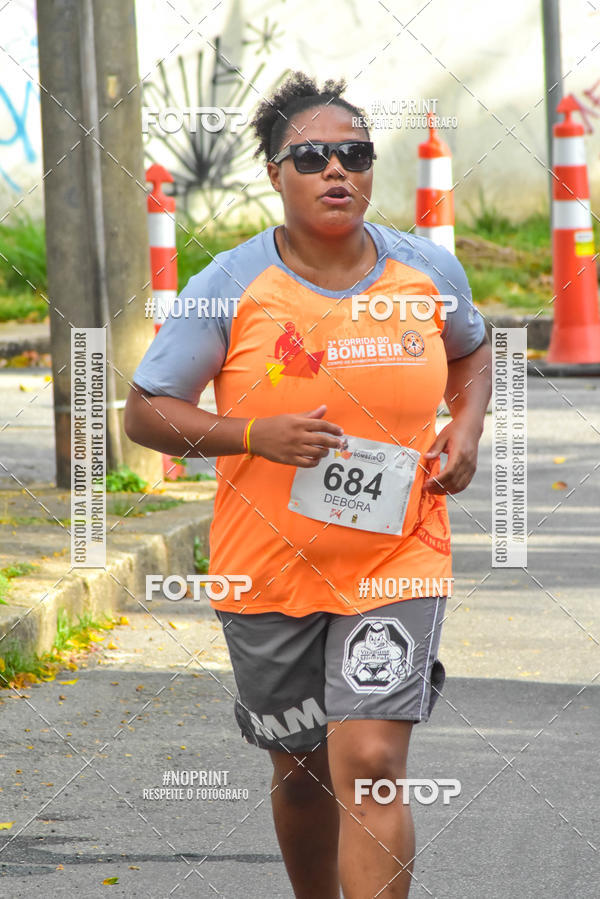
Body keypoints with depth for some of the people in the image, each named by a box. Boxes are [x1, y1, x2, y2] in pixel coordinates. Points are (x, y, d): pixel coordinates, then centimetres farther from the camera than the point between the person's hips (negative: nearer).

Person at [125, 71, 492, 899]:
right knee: (304, 770, 13)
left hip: (397, 563, 0)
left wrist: (467, 427, 2)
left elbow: (471, 348, 22)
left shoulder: (429, 272, 0)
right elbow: (144, 411, -5)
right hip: (270, 572, 0)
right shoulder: (229, 287, -9)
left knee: (370, 765, -14)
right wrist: (254, 435, -20)